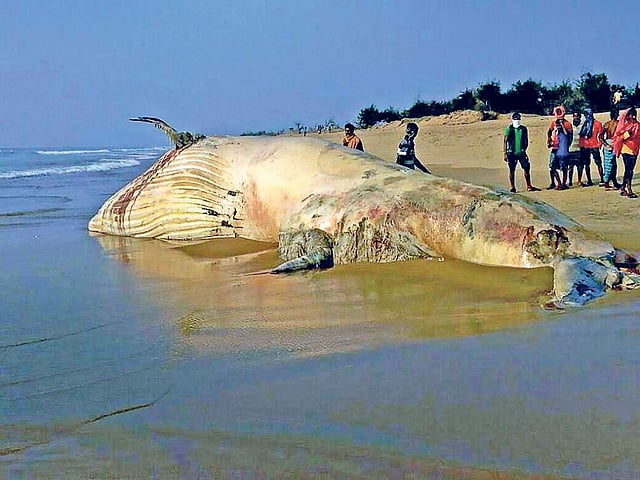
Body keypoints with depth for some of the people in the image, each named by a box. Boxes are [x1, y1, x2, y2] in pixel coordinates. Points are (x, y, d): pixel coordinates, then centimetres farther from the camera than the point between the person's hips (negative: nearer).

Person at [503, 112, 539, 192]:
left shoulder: (524, 129, 5)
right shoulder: (509, 129, -3)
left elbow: (526, 141, 14)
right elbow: (504, 142, -1)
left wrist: (524, 150, 8)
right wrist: (505, 153, -4)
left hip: (521, 153, 3)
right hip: (511, 153, -3)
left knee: (527, 168, -2)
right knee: (511, 170, 3)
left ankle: (529, 186, 6)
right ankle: (512, 187, 12)